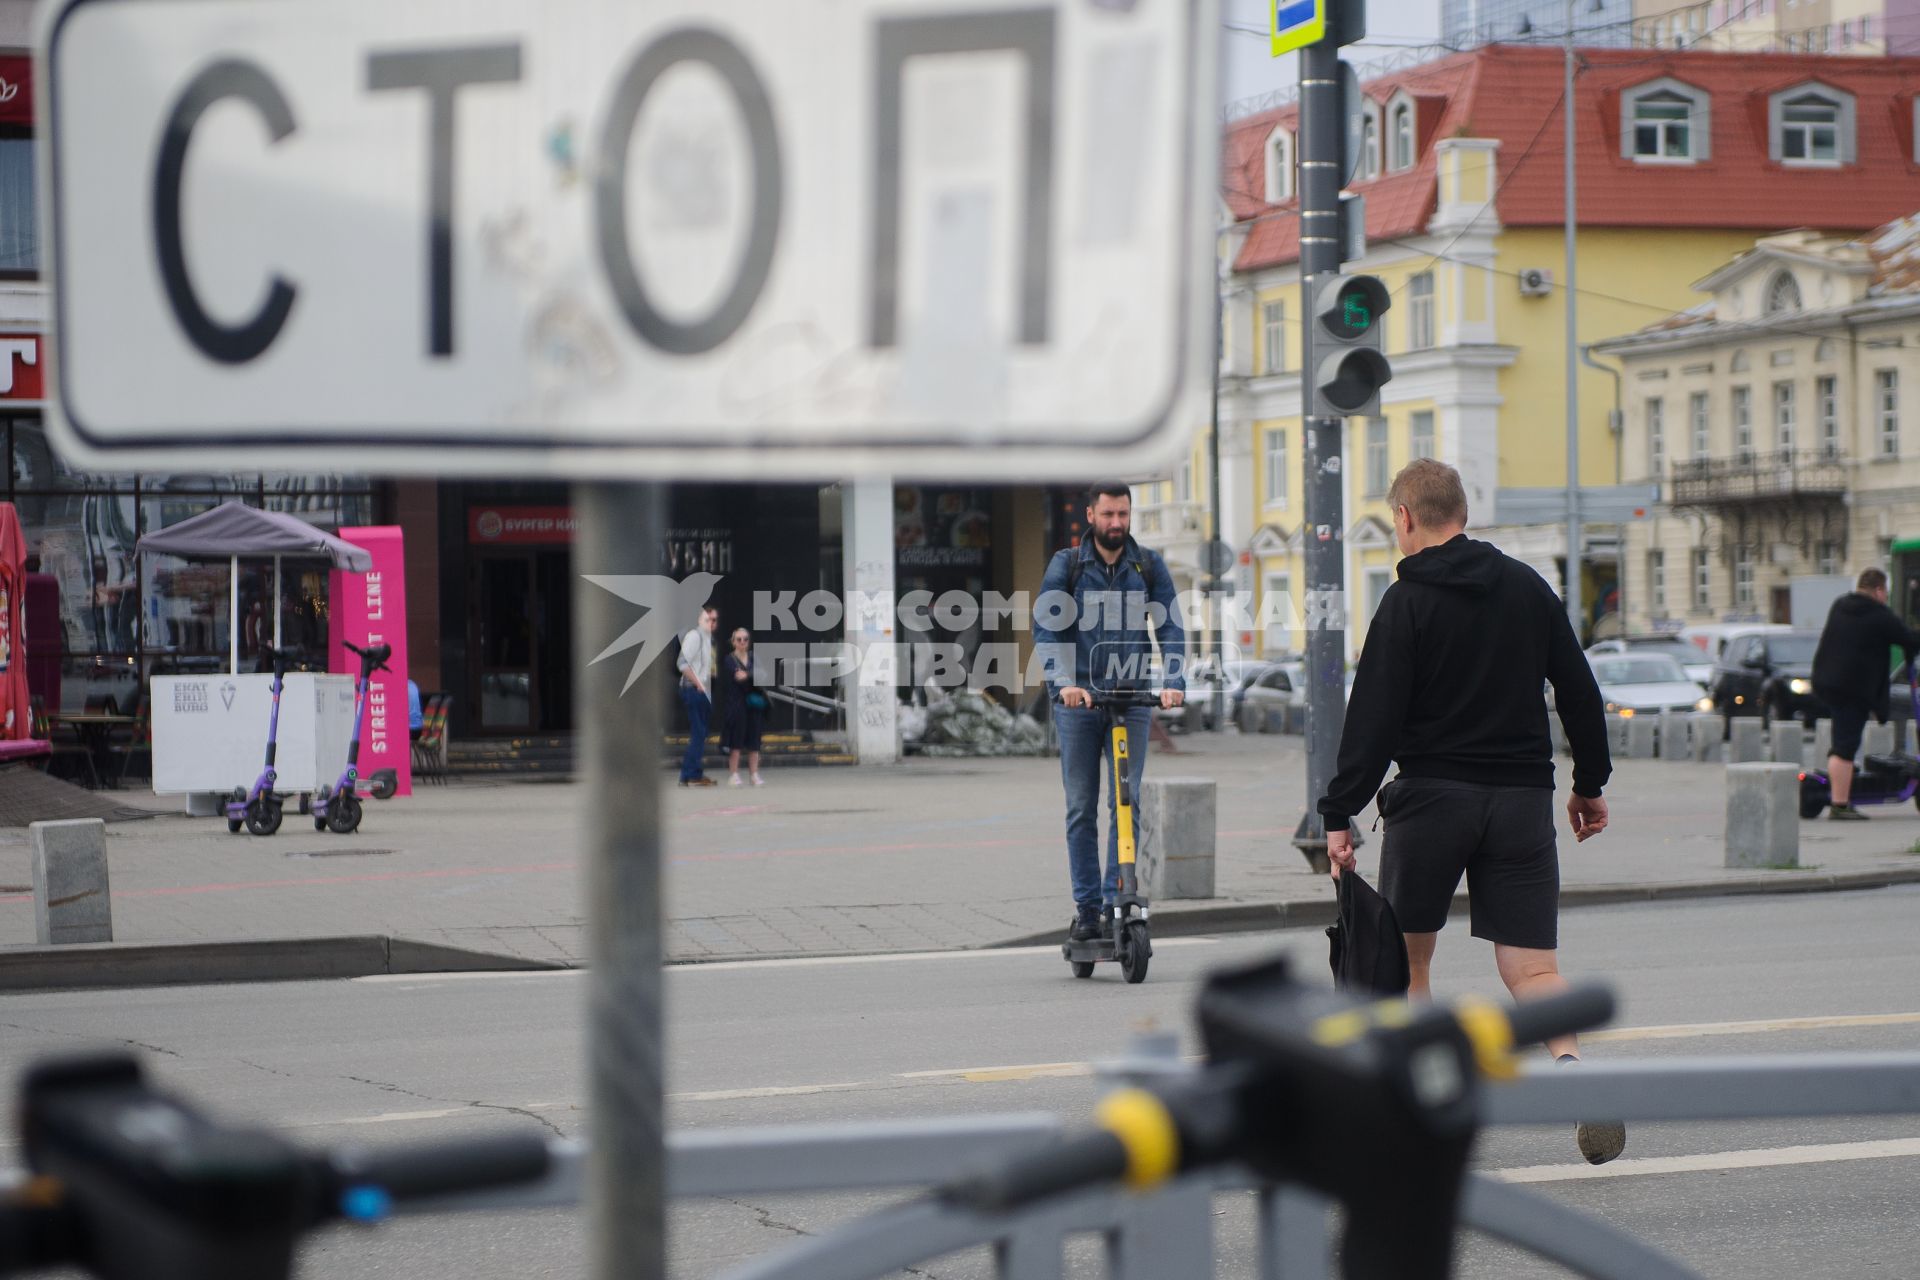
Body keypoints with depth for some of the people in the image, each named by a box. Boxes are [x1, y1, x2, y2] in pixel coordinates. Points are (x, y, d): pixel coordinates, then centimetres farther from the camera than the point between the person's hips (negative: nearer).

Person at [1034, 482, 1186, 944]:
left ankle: (1116, 902, -2)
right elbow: (1045, 628, -7)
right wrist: (1064, 681, -22)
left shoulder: (1149, 566, 5)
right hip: (1078, 700, 0)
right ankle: (1087, 906, 7)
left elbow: (1170, 627, 0)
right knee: (1081, 808, 2)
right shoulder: (1066, 565, 2)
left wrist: (1173, 682, -17)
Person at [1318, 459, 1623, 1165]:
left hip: (1432, 796, -3)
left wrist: (1339, 815, -7)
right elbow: (1580, 692, 12)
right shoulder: (1529, 587, 7)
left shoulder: (1407, 603, -6)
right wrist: (1590, 783, 23)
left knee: (1409, 959, 13)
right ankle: (1571, 1065, -27)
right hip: (1522, 800, 3)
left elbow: (1374, 717, -10)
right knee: (1532, 966, 0)